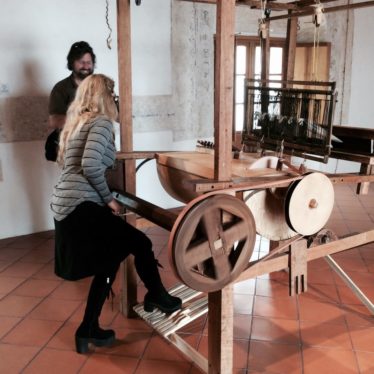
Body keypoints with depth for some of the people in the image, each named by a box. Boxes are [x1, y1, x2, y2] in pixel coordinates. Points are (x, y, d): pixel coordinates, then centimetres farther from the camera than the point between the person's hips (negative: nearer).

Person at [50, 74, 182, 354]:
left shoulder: (77, 122, 21)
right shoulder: (101, 121, -7)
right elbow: (90, 164, -23)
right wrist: (108, 198, -10)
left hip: (67, 206, 10)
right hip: (81, 206, -10)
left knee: (110, 260, 17)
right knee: (140, 243, 2)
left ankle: (88, 330, 23)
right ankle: (158, 297, 24)